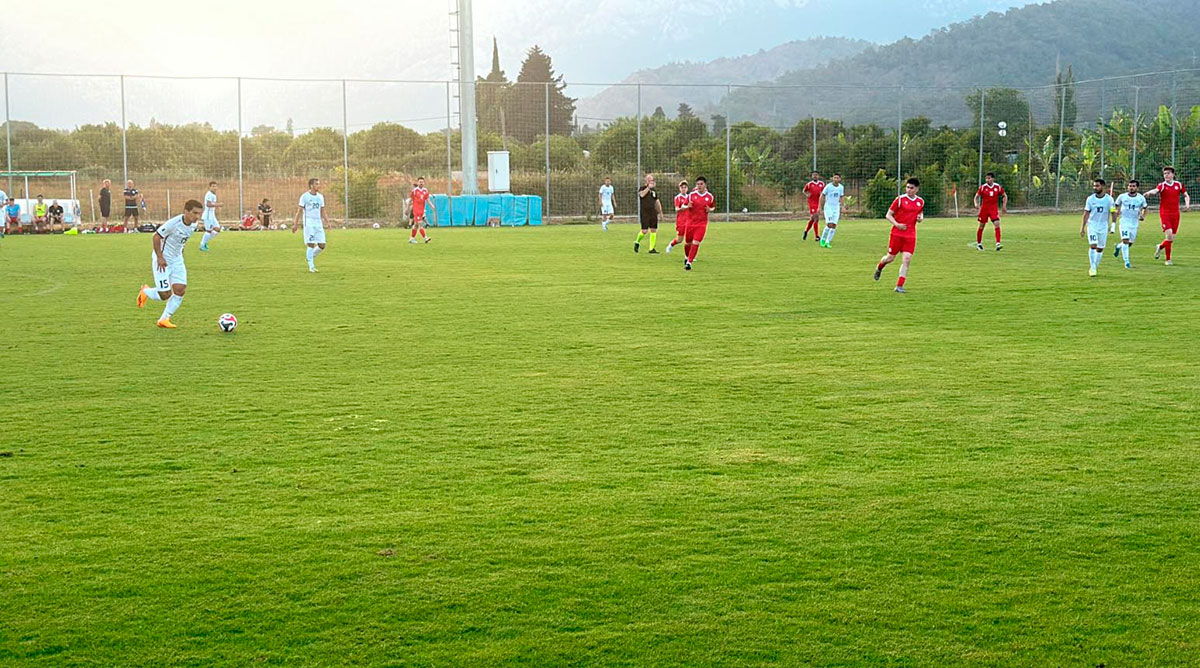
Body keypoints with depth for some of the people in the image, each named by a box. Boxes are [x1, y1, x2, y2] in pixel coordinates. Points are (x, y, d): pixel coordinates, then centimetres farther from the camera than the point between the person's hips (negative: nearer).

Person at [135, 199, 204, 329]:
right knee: (165, 295, -7)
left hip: (177, 260, 7)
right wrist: (159, 257, -19)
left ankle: (164, 319, 8)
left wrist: (180, 253, 14)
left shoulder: (193, 225, -3)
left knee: (180, 290, -5)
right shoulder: (173, 223, -25)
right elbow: (156, 236, -18)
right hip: (162, 260, -7)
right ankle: (145, 292, 26)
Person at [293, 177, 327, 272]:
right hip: (309, 224, -5)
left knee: (322, 245, -2)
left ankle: (312, 256, 26)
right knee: (311, 245, -11)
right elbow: (299, 211, -2)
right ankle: (311, 267, -4)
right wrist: (295, 224, -6)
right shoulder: (305, 196, -3)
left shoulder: (320, 197, 13)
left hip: (319, 224, 5)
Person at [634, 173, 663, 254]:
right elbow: (642, 194, -24)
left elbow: (657, 202, 22)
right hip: (644, 213, -5)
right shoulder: (643, 188, -1)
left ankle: (652, 249, 7)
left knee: (653, 230, 1)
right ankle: (637, 242, 18)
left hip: (653, 213, 5)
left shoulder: (654, 190, 15)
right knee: (644, 231, -10)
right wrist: (648, 187, -20)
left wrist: (660, 211, 19)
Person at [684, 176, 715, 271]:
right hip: (691, 222, 1)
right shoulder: (692, 195, -2)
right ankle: (687, 257, 38)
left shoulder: (710, 196, -1)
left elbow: (713, 207, 15)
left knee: (696, 243, -13)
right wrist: (688, 206, -18)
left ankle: (689, 263, -9)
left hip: (702, 224, -1)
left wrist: (710, 210, -7)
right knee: (688, 242, 8)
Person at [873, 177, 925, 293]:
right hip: (897, 233, -3)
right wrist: (896, 224, -20)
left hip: (910, 235, 3)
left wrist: (920, 218, -1)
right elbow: (888, 215, -4)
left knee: (906, 260, -9)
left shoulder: (920, 202, 6)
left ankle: (899, 286, -4)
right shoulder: (900, 199, -7)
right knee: (890, 258, 5)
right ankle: (879, 268, 41)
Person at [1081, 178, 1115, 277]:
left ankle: (1095, 266, 21)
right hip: (1092, 225, -1)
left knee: (1100, 249, 5)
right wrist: (1082, 227, 0)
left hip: (1103, 226, 1)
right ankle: (1092, 268, -9)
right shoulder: (1090, 198, -1)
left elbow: (1113, 213, 0)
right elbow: (1086, 214, 4)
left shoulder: (1109, 199, -3)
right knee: (1092, 246, -14)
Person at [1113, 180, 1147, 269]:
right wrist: (1117, 211, -7)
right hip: (1124, 221, -2)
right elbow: (1117, 205, 13)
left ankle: (1118, 246, 43)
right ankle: (1127, 262, -13)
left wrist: (1143, 216, 0)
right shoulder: (1122, 196, -2)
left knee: (1130, 243, 9)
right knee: (1125, 241, -16)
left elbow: (1145, 208, 16)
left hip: (1135, 223, 2)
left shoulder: (1141, 198, 1)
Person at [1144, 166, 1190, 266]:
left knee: (1172, 238, 4)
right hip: (1165, 213, -4)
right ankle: (1168, 259, -4)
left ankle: (1160, 247, 36)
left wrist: (1187, 204, -2)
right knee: (1169, 236, -16)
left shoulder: (1179, 184, 7)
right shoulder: (1162, 185, -4)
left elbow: (1186, 195, 19)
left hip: (1175, 214, 4)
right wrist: (1150, 192, -50)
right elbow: (1156, 190, -26)